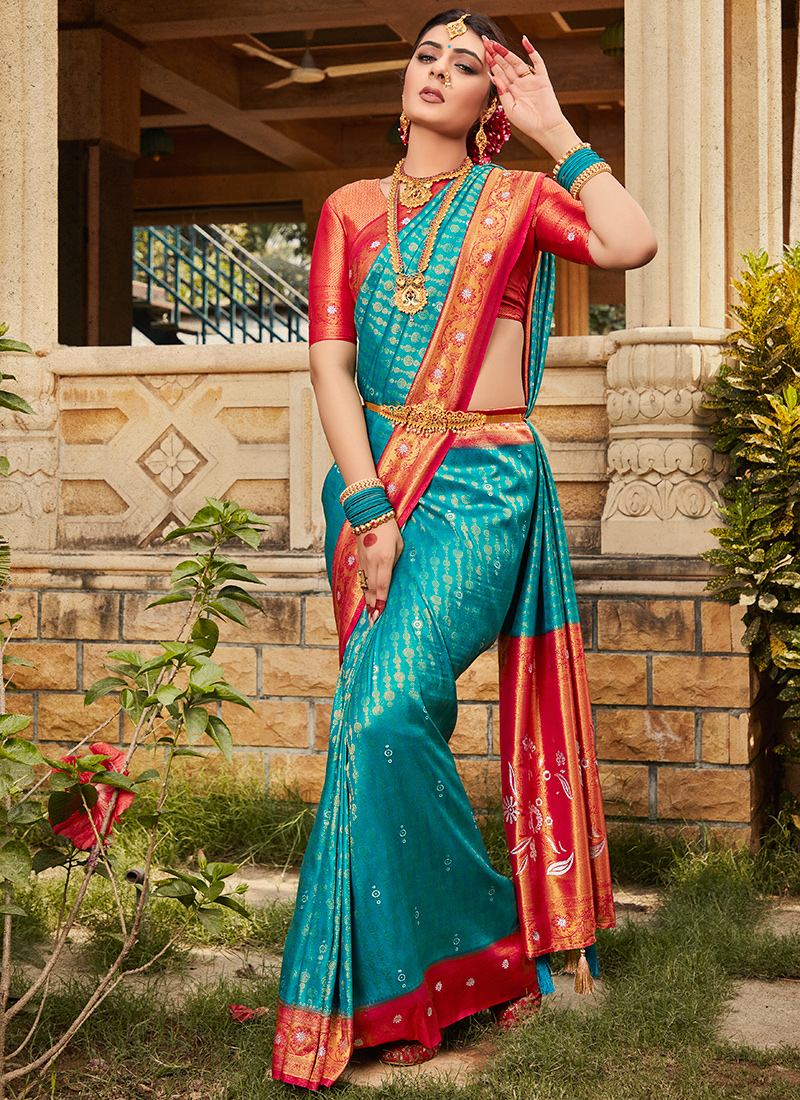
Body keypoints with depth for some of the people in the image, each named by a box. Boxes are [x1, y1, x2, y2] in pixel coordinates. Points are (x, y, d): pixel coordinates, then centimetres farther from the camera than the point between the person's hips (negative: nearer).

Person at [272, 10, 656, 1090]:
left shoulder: (520, 197, 5)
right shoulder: (350, 211, 14)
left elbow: (631, 242, -16)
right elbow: (330, 362, 4)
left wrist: (556, 131, -4)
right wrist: (369, 504, -8)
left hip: (482, 488, -4)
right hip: (374, 483, 4)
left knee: (387, 714, -19)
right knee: (395, 727, 5)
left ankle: (418, 971, -2)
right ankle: (480, 955, 21)